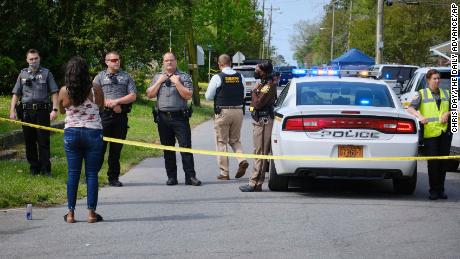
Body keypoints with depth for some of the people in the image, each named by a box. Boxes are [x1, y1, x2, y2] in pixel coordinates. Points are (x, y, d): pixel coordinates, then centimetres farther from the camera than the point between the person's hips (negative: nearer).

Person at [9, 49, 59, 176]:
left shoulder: (46, 73, 6)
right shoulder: (23, 74, 12)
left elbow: (54, 93, 2)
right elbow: (16, 94, 11)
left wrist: (54, 109, -8)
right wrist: (12, 111, 2)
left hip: (42, 111, -3)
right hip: (26, 112, 3)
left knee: (43, 142, -3)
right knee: (29, 142, 6)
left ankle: (45, 169, 1)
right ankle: (34, 167, 15)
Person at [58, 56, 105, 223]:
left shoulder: (64, 92, -6)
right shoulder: (96, 90, -9)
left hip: (71, 133, 1)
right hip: (92, 134, -1)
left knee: (73, 173, 7)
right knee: (91, 174, 4)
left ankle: (71, 213, 8)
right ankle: (91, 213, 4)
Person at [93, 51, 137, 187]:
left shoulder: (126, 77, 13)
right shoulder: (100, 77, 9)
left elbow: (133, 96, 4)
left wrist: (116, 101, -9)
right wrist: (111, 105, -9)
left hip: (121, 116, 2)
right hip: (104, 115, -2)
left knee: (116, 149, 5)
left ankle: (113, 178, 12)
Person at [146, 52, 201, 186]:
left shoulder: (183, 77, 2)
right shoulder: (157, 77, 14)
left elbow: (188, 95, -8)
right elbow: (150, 95, 6)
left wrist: (177, 82, -12)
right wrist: (159, 82, -2)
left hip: (180, 117, -4)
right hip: (163, 118, 4)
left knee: (186, 147, -7)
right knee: (168, 149, 8)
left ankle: (190, 176, -6)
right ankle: (171, 177, 14)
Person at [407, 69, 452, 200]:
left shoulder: (446, 94, 16)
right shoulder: (422, 94, 6)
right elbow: (410, 108, -4)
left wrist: (447, 113, -2)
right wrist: (419, 116, -23)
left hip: (445, 131, 3)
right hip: (430, 132, -3)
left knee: (443, 162, 4)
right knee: (432, 162, -5)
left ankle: (441, 189, 12)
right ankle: (434, 190, 2)